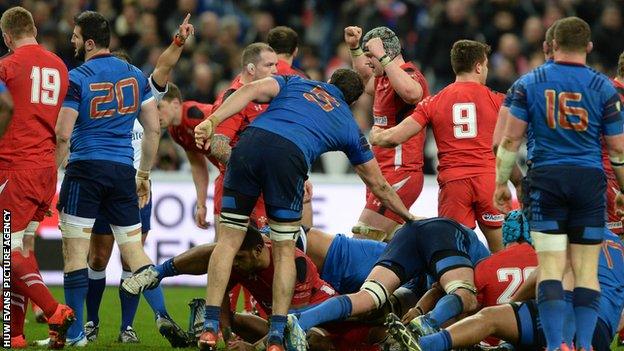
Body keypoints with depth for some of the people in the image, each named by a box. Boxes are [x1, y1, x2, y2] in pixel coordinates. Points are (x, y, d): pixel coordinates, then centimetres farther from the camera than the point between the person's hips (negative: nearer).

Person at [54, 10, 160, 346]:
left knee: (75, 251, 0)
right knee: (134, 250, 12)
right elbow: (153, 130, 11)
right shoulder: (135, 75, 9)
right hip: (123, 170, 5)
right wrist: (144, 174, 21)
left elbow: (62, 135, -11)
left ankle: (75, 332, 0)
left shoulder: (76, 79, -7)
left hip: (86, 167, -5)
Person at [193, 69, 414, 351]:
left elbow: (253, 90, 11)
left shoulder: (295, 84, 33)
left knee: (228, 240, 9)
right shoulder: (349, 126, 30)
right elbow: (379, 185, 37)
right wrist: (410, 218, 51)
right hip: (289, 157, -1)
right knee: (285, 250, 15)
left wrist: (212, 122, 2)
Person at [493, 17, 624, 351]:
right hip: (589, 181, 0)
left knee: (550, 267, -3)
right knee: (586, 270, 3)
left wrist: (501, 183, 10)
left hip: (546, 177, 0)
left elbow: (511, 139, 0)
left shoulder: (529, 83, 2)